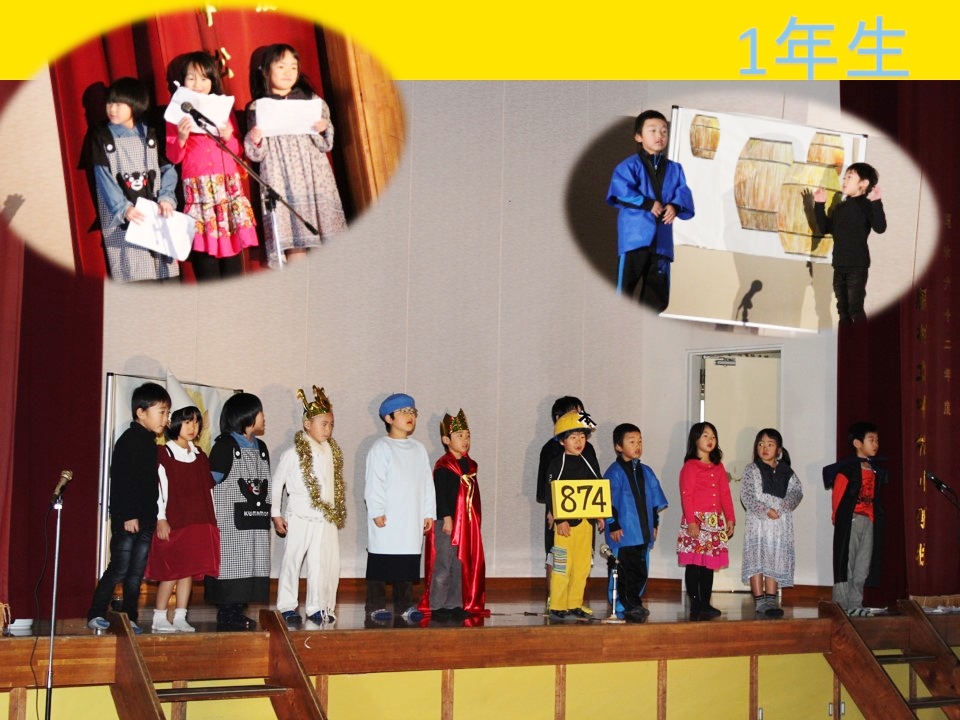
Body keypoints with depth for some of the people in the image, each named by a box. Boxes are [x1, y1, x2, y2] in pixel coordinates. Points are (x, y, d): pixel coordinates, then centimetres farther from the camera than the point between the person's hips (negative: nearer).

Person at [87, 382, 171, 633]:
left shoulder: (151, 443, 15)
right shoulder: (129, 440, -10)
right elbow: (121, 480, -16)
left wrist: (153, 515, 15)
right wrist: (128, 515, -19)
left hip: (146, 518, 8)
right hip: (126, 518, -8)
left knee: (137, 572, 7)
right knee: (119, 569, -6)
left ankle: (129, 618, 11)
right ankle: (95, 615, 2)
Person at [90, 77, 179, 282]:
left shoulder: (150, 135, 11)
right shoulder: (101, 137, 4)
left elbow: (167, 169, 7)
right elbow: (104, 179, -5)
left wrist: (166, 197, -11)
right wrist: (123, 208, -19)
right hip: (121, 218, -2)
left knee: (161, 269, 1)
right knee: (131, 271, -9)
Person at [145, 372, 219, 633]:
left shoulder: (200, 456, 13)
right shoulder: (163, 453, -5)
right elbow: (158, 488, -9)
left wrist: (212, 522, 12)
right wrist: (161, 519, -14)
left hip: (198, 523, 6)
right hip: (173, 522, -6)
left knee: (190, 570, 5)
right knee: (171, 571, -5)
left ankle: (180, 618, 11)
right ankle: (159, 618, 4)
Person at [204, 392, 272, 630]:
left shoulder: (260, 447, 16)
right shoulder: (225, 445, -6)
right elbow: (212, 483, -8)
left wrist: (267, 515, 12)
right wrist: (213, 518, -13)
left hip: (256, 524, 7)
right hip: (230, 522, -7)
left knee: (250, 565, 5)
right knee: (231, 564, -7)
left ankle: (238, 612, 11)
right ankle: (226, 614, -2)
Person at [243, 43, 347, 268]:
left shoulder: (311, 100, 10)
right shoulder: (258, 108, 6)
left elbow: (325, 145, 8)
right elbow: (256, 154, 5)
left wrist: (324, 129, -13)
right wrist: (254, 139, -16)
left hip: (314, 177, 2)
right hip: (282, 181, -2)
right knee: (294, 243, -5)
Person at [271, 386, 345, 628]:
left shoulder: (332, 453, 8)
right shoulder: (293, 454, -7)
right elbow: (276, 483, -1)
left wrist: (338, 513, 11)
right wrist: (276, 514, -1)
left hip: (326, 518, 4)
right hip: (300, 517, -4)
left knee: (323, 563, 3)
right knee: (292, 561, 3)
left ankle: (316, 607, 13)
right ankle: (287, 607, 12)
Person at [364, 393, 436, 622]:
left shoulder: (418, 449, 14)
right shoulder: (381, 448, -4)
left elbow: (427, 483, 14)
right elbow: (374, 483, -9)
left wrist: (429, 513, 10)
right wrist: (377, 511, -15)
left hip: (411, 520, 5)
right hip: (386, 519, -5)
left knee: (407, 564, 8)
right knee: (380, 562, -1)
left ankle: (404, 605, 16)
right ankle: (376, 606, 5)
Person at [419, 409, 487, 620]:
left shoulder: (470, 465, 14)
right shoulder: (443, 466, -10)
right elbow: (440, 493, -14)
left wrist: (475, 519, 15)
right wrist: (446, 517, -19)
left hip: (467, 523, 8)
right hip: (447, 522, -8)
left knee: (461, 565, 10)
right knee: (443, 566, -4)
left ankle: (455, 605, 17)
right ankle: (437, 606, 1)